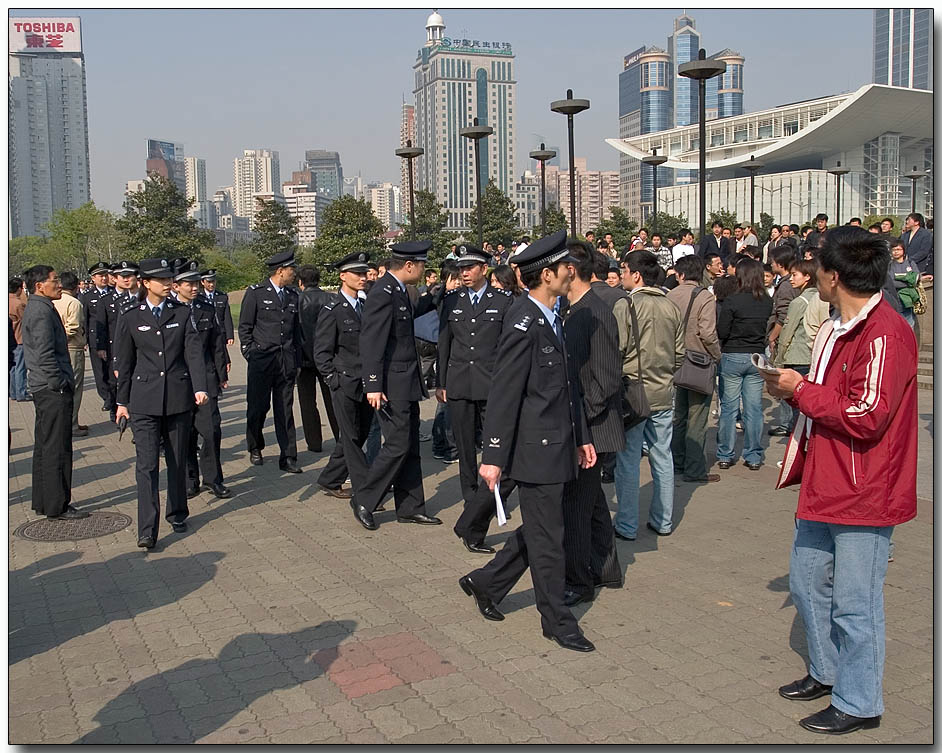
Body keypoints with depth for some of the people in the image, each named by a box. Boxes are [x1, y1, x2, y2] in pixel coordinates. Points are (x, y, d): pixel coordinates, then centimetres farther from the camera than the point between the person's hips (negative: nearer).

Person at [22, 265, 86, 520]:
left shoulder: (34, 307, 17)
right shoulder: (41, 310, -15)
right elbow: (45, 353, -22)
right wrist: (60, 384, -18)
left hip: (43, 388, 11)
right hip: (53, 389, -11)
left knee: (44, 447, 16)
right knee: (57, 448, -5)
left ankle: (42, 502, 24)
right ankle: (57, 506, 1)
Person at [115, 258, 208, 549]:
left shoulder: (182, 313, 4)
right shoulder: (131, 317, 2)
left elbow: (194, 351, -3)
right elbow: (124, 362, 8)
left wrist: (200, 387, -17)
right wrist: (122, 401, 10)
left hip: (178, 397, 2)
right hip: (144, 399, -1)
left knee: (177, 460, 12)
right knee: (147, 464, -8)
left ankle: (177, 514, 29)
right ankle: (147, 530, -7)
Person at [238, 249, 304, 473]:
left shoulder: (293, 296, 12)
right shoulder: (256, 293, -2)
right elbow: (244, 327, 0)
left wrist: (297, 361, 14)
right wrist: (251, 355, -5)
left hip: (286, 361, 3)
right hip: (262, 360, -3)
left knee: (285, 410, 3)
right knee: (258, 407, 6)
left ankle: (288, 457, 5)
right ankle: (255, 448, 27)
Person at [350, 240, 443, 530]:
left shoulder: (398, 290, 12)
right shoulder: (383, 293, -18)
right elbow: (371, 342, -22)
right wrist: (373, 386, -24)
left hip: (407, 381, 10)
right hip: (392, 384, -10)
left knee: (410, 447, 13)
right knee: (398, 445, -6)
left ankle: (410, 508, 21)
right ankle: (363, 501, 9)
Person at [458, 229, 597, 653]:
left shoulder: (551, 318, 12)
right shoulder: (524, 324, -18)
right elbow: (503, 394, -19)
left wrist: (581, 437, 20)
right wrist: (493, 456, -19)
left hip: (557, 445, 10)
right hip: (536, 448, -10)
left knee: (539, 529, 18)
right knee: (547, 538, 4)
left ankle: (485, 583, 33)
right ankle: (557, 621, 19)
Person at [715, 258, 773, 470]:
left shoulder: (733, 301, -14)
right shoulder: (767, 302, 0)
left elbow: (721, 332, -11)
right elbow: (768, 328, 9)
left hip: (733, 357, -3)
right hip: (757, 357, 4)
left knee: (729, 407, 5)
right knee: (754, 407, 8)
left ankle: (725, 455, 11)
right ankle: (753, 456, 14)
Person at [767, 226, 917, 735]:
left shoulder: (884, 335, -20)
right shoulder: (835, 329, 12)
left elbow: (865, 416, -25)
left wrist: (801, 389, -17)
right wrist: (792, 391, 2)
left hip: (862, 494, -10)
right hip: (824, 486, 10)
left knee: (854, 604, 3)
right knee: (806, 582, 20)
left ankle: (858, 703, 21)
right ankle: (827, 672, 40)